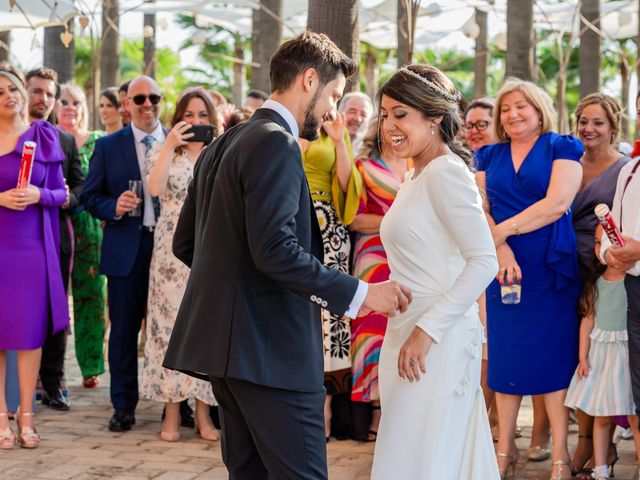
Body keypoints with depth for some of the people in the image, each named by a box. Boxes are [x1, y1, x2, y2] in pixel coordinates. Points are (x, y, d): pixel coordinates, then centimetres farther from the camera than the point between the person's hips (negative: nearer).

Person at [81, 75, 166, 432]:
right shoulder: (108, 147, 6)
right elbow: (91, 197, 5)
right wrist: (113, 207, -15)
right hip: (126, 250, 0)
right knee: (124, 331, 5)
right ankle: (124, 406, 15)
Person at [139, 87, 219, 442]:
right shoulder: (163, 153, 5)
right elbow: (154, 188, -15)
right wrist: (169, 146, -19)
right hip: (173, 251, -1)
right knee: (171, 322, -1)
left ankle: (203, 413, 9)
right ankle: (172, 413, 5)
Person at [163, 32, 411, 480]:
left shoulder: (222, 146, 16)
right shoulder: (275, 144, -13)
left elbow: (184, 243, 19)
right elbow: (275, 249, -23)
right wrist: (360, 293, -19)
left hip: (226, 338, 10)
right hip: (272, 347, -10)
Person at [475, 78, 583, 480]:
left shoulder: (562, 149, 1)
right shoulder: (489, 157, 13)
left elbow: (557, 203, -12)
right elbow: (479, 209, 3)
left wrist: (502, 230, -13)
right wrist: (500, 249, -14)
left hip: (549, 269, -4)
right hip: (502, 267, 4)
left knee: (553, 355, -2)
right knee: (505, 354, 6)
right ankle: (506, 448, 16)